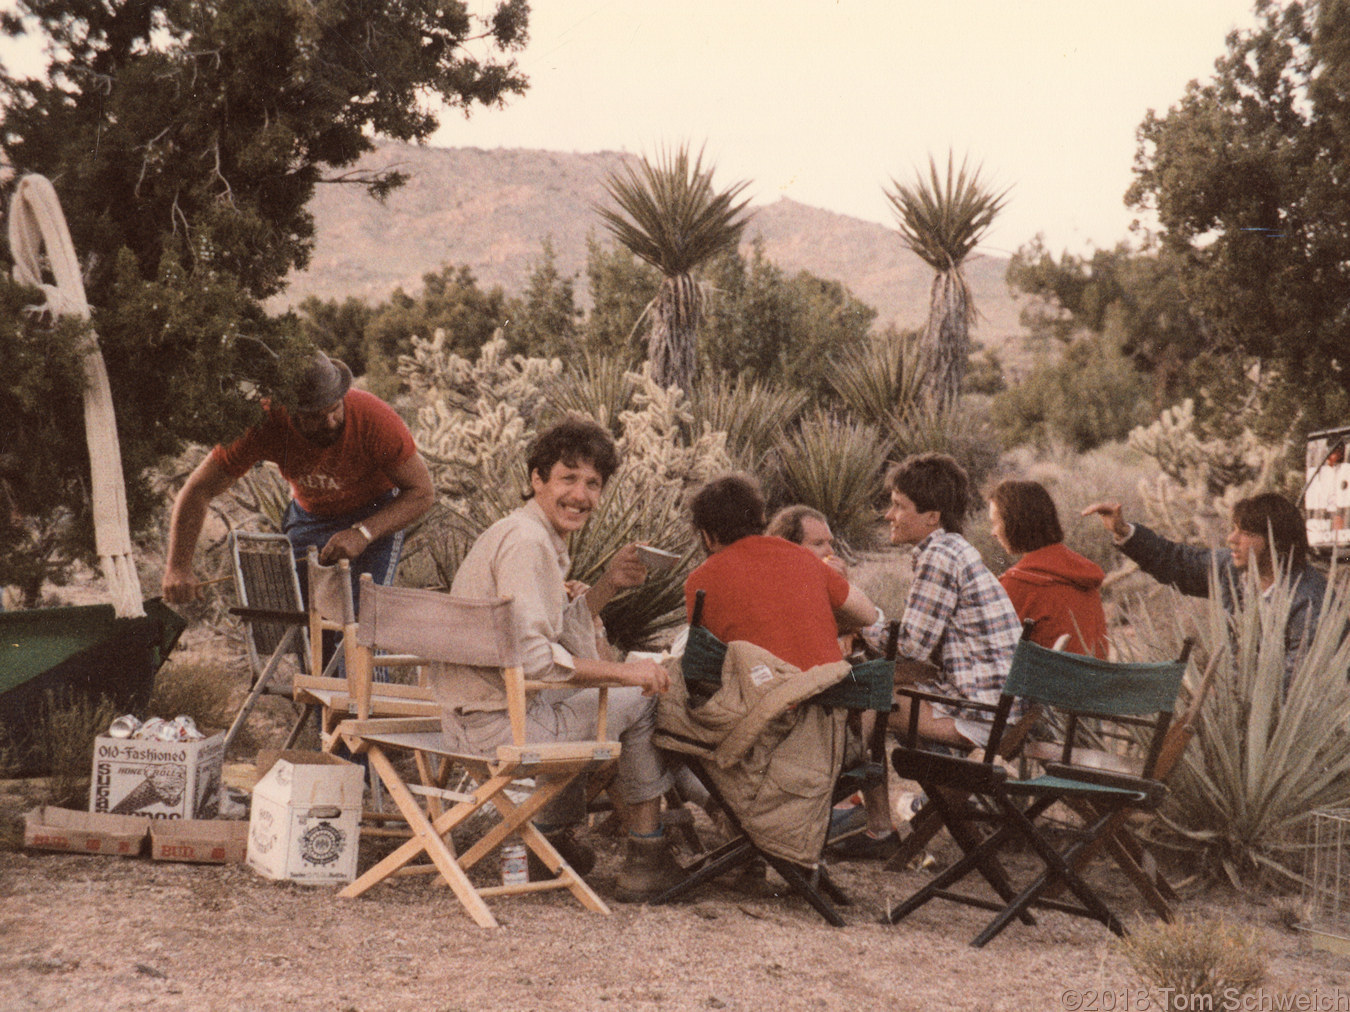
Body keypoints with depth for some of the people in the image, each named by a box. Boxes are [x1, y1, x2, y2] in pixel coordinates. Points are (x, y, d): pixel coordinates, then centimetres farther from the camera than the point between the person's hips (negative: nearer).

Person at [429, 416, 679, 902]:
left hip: (466, 712, 11)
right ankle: (646, 859, 8)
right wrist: (624, 672, -22)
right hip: (497, 724, -11)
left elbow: (563, 629, 22)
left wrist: (609, 584, 8)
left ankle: (554, 830, 33)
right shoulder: (526, 541, -19)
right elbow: (531, 655, -28)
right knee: (643, 698, -1)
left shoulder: (537, 535, 14)